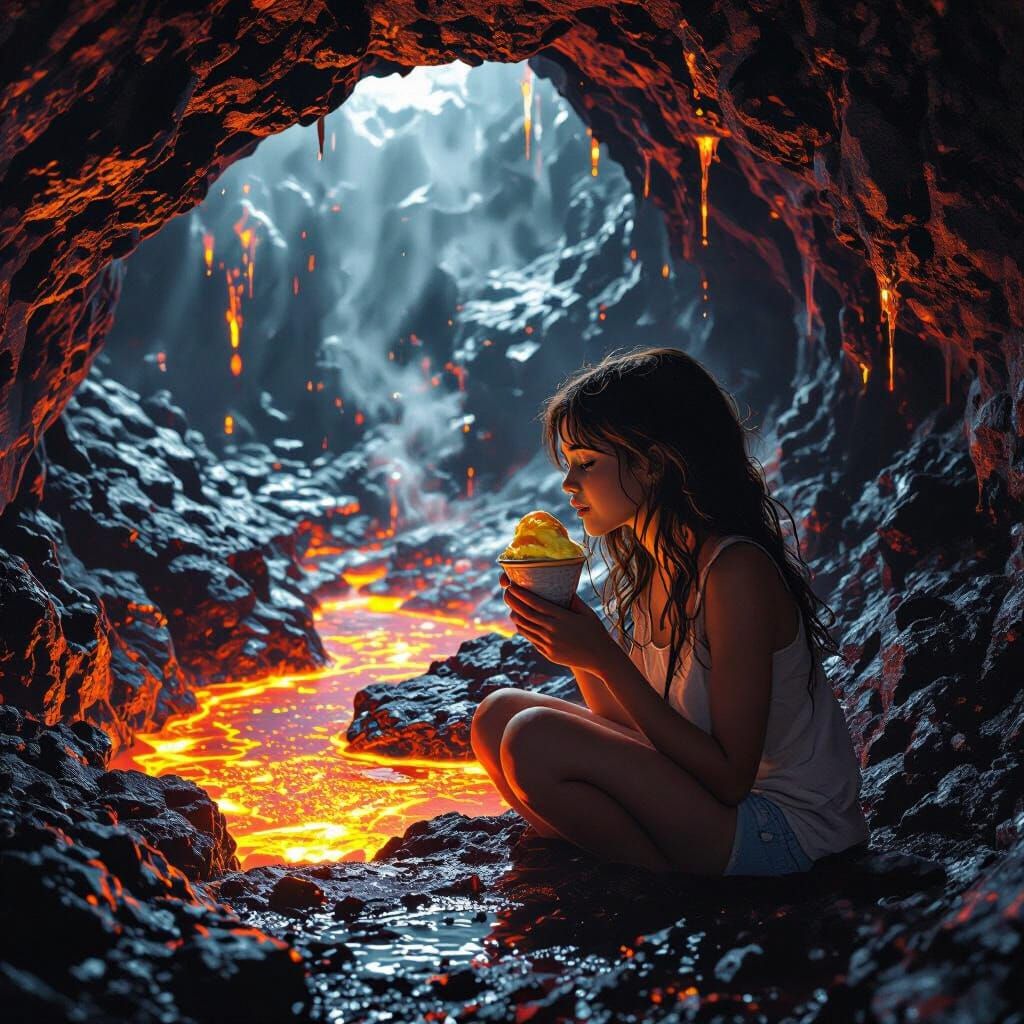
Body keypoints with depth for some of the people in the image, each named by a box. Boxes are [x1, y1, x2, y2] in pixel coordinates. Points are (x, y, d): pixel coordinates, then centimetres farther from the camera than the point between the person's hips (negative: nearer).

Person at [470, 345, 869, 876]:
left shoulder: (735, 572, -22)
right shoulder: (644, 564, 4)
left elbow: (730, 777, -22)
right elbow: (623, 723, 7)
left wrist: (605, 658, -24)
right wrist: (559, 623, -6)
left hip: (784, 827, -8)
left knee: (535, 740, -22)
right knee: (497, 715, 4)